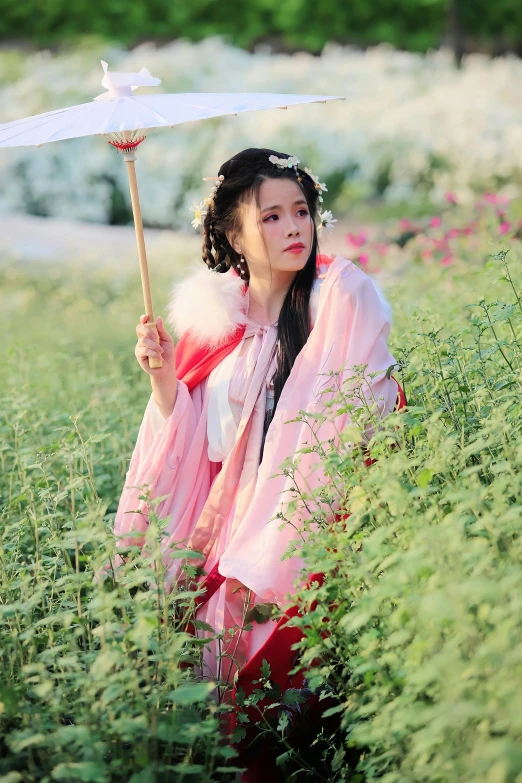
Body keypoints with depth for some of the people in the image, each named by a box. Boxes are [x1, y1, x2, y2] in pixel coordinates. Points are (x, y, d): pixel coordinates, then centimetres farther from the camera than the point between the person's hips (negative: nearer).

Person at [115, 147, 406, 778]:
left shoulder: (345, 297, -7)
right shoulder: (214, 313, 6)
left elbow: (348, 433, -13)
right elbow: (196, 447, 10)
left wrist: (269, 559, -18)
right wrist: (163, 378, -8)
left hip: (314, 529, -4)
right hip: (231, 521, 4)